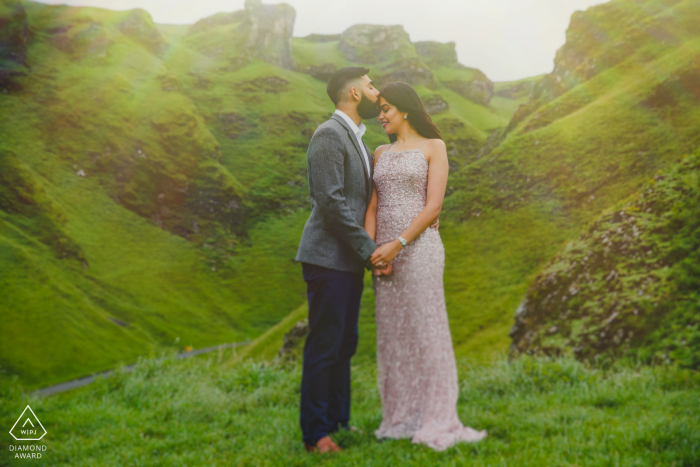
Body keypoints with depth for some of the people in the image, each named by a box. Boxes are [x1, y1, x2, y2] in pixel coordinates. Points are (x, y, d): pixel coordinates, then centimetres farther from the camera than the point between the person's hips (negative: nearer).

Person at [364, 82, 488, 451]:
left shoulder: (433, 147, 1)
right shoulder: (381, 154, 16)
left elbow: (433, 206, -8)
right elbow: (372, 206, 10)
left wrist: (398, 243, -16)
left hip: (419, 246, -5)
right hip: (386, 251, 5)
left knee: (425, 329, -3)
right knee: (392, 333, 7)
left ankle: (434, 419, 5)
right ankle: (400, 418, 15)